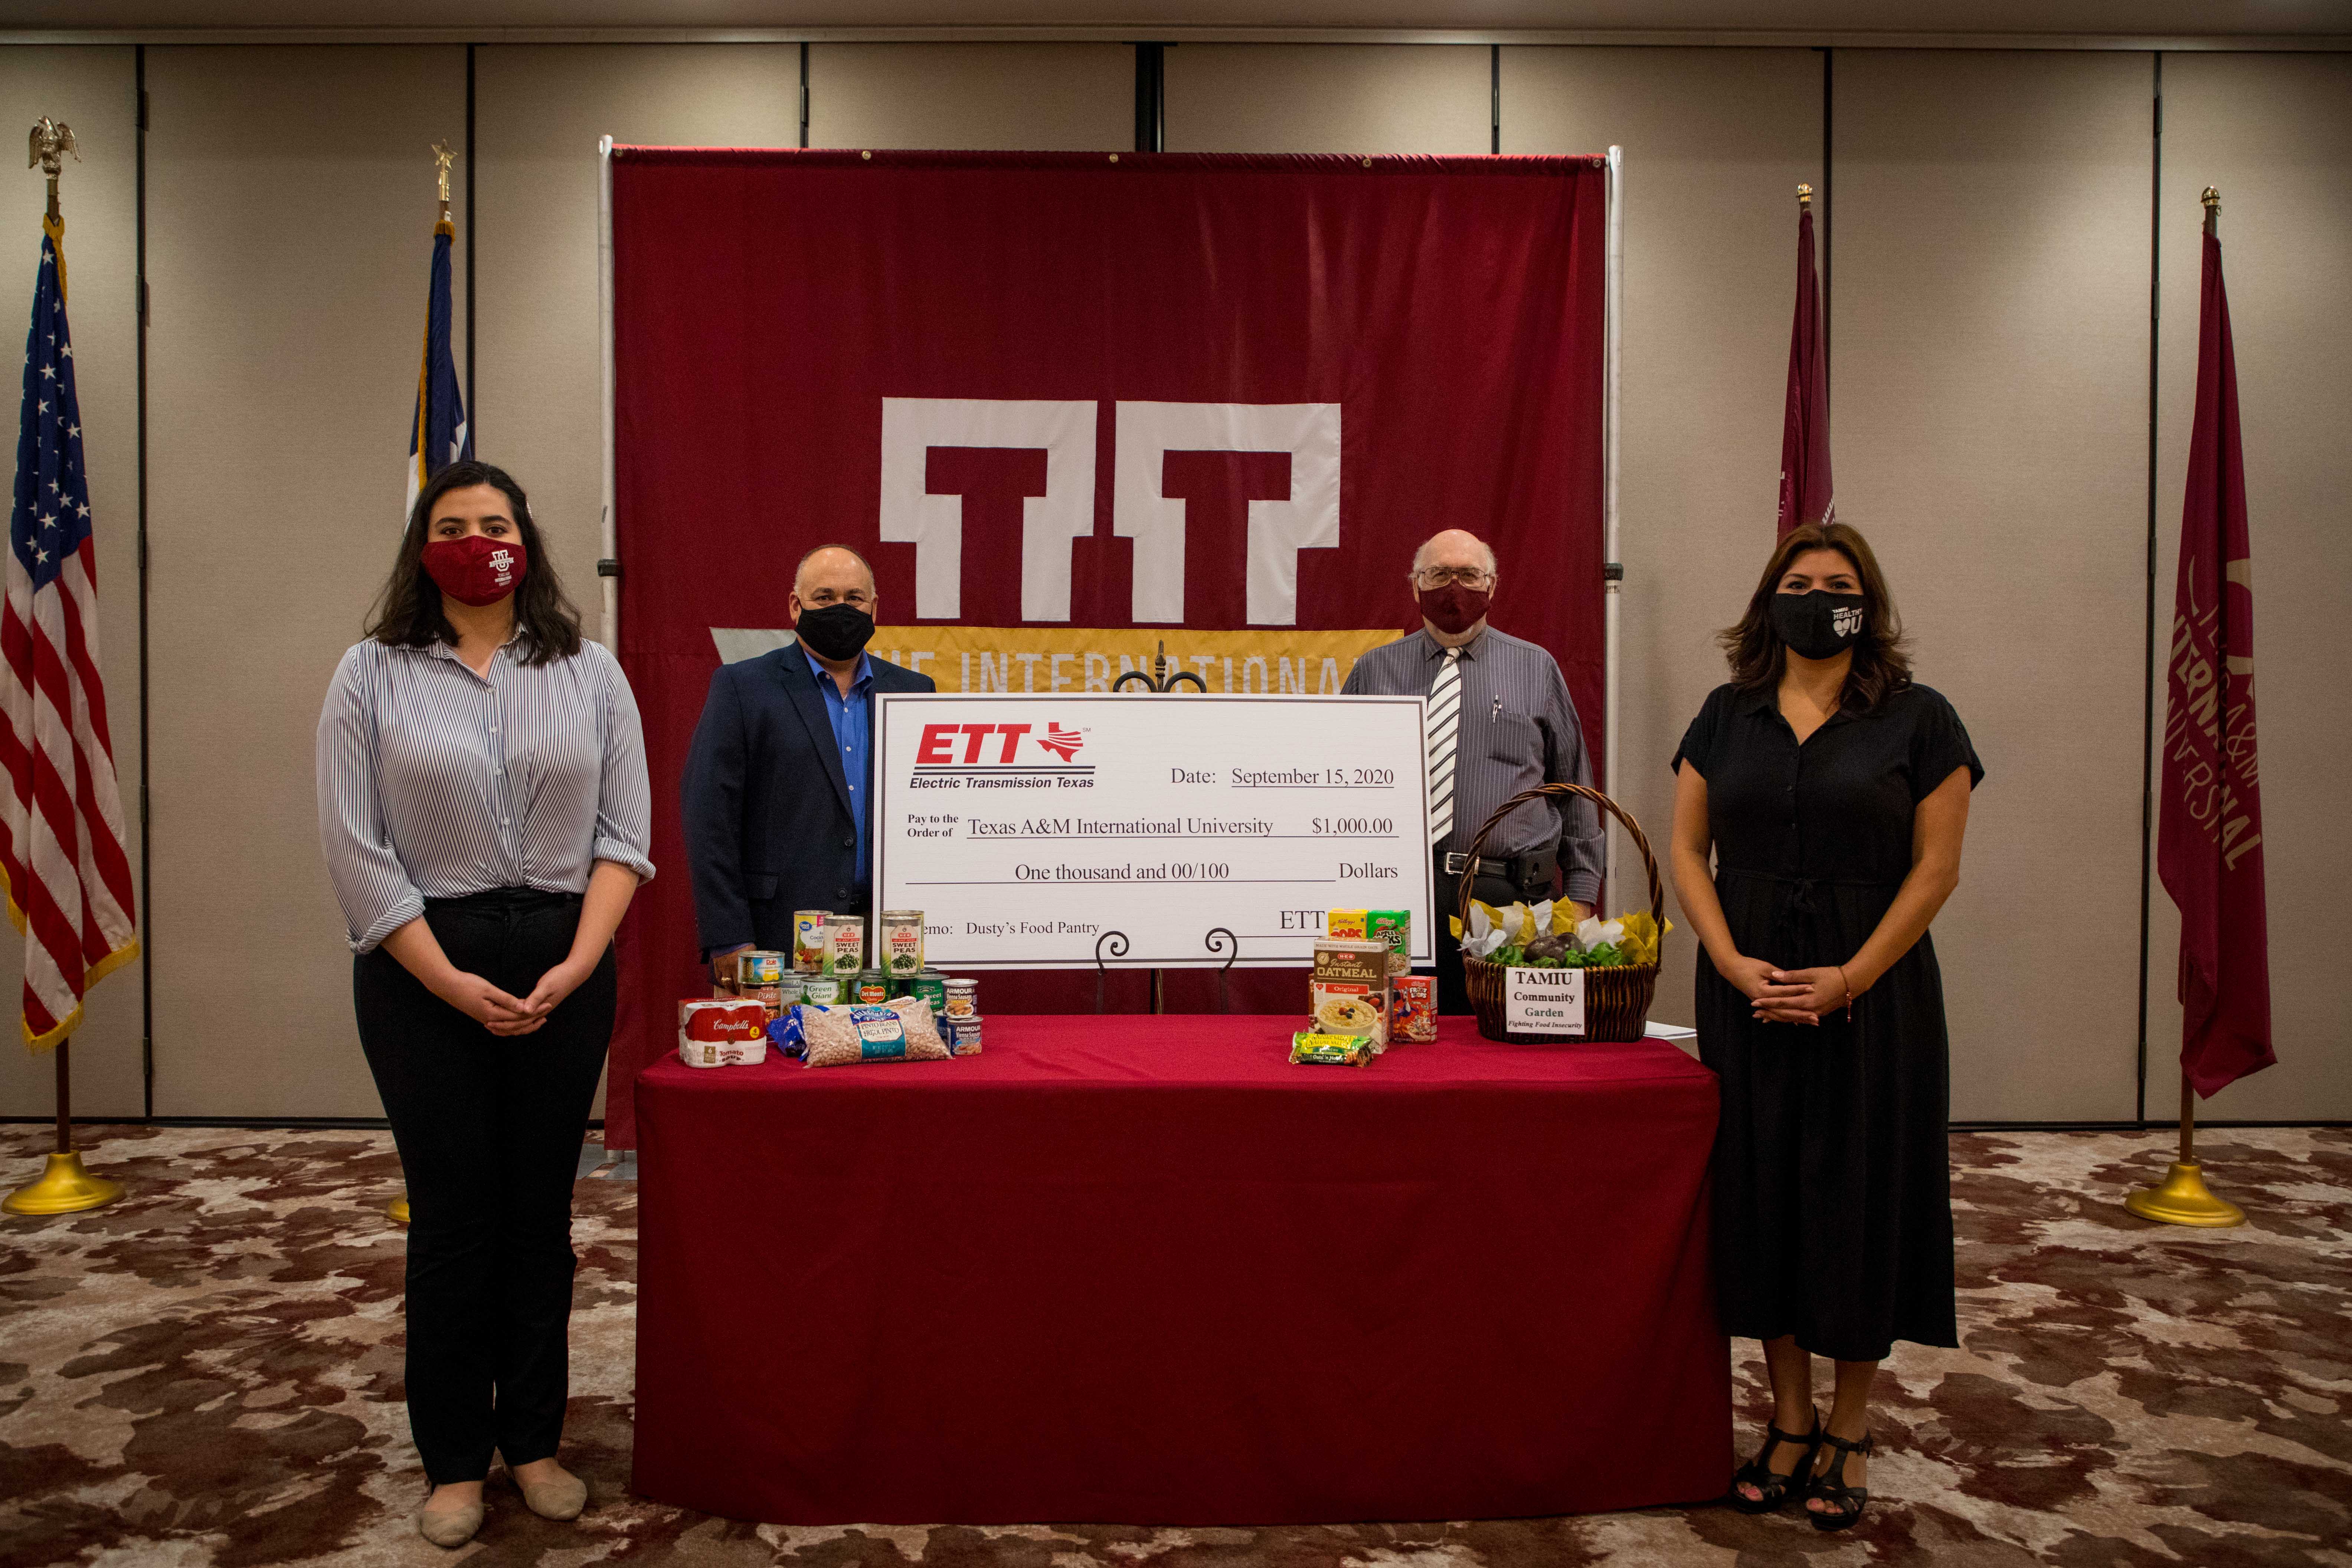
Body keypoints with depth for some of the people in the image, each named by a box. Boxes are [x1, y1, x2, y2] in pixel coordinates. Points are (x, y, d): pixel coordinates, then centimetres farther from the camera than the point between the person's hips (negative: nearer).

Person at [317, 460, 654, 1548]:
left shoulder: (589, 675, 5)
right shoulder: (372, 677, 2)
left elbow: (622, 832, 1)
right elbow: (355, 847, -4)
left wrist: (575, 965, -11)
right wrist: (451, 982, -11)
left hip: (563, 961, 1)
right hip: (423, 970, -1)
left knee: (540, 1210, 9)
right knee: (452, 1213, 5)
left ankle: (533, 1440, 25)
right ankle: (454, 1461, 21)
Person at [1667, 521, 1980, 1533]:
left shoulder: (1918, 720, -1)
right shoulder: (1726, 717, 7)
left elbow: (1936, 866, -5)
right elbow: (1687, 850, 4)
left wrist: (1851, 978, -14)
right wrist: (1734, 965, -9)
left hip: (1871, 993, -2)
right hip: (1749, 992, 3)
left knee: (1858, 1195, 5)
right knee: (1762, 1193, 7)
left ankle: (1849, 1433, 21)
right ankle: (1789, 1421, 22)